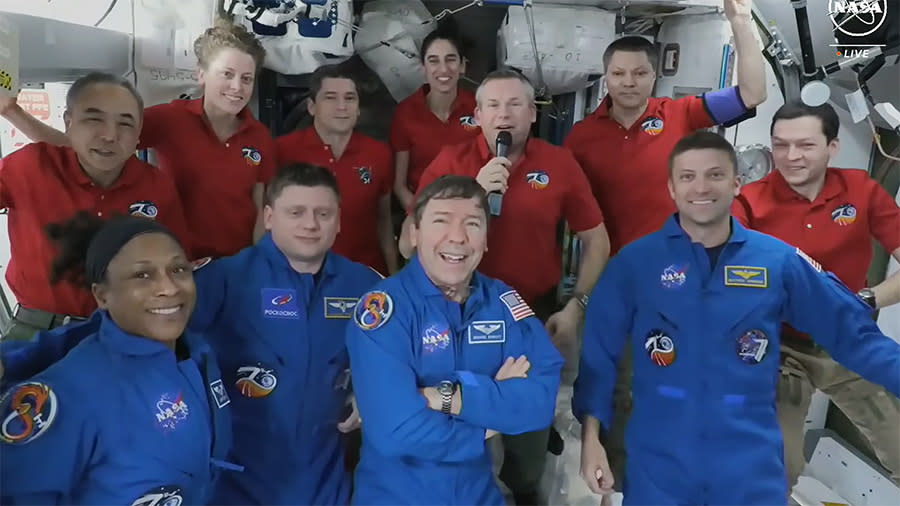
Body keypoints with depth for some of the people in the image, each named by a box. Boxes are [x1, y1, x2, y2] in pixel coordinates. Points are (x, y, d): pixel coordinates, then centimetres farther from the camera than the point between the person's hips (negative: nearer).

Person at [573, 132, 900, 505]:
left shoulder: (780, 261, -1)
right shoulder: (634, 262, -3)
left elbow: (852, 333, 4)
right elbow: (599, 353, -1)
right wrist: (591, 436, -5)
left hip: (751, 465, 1)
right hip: (657, 463, 0)